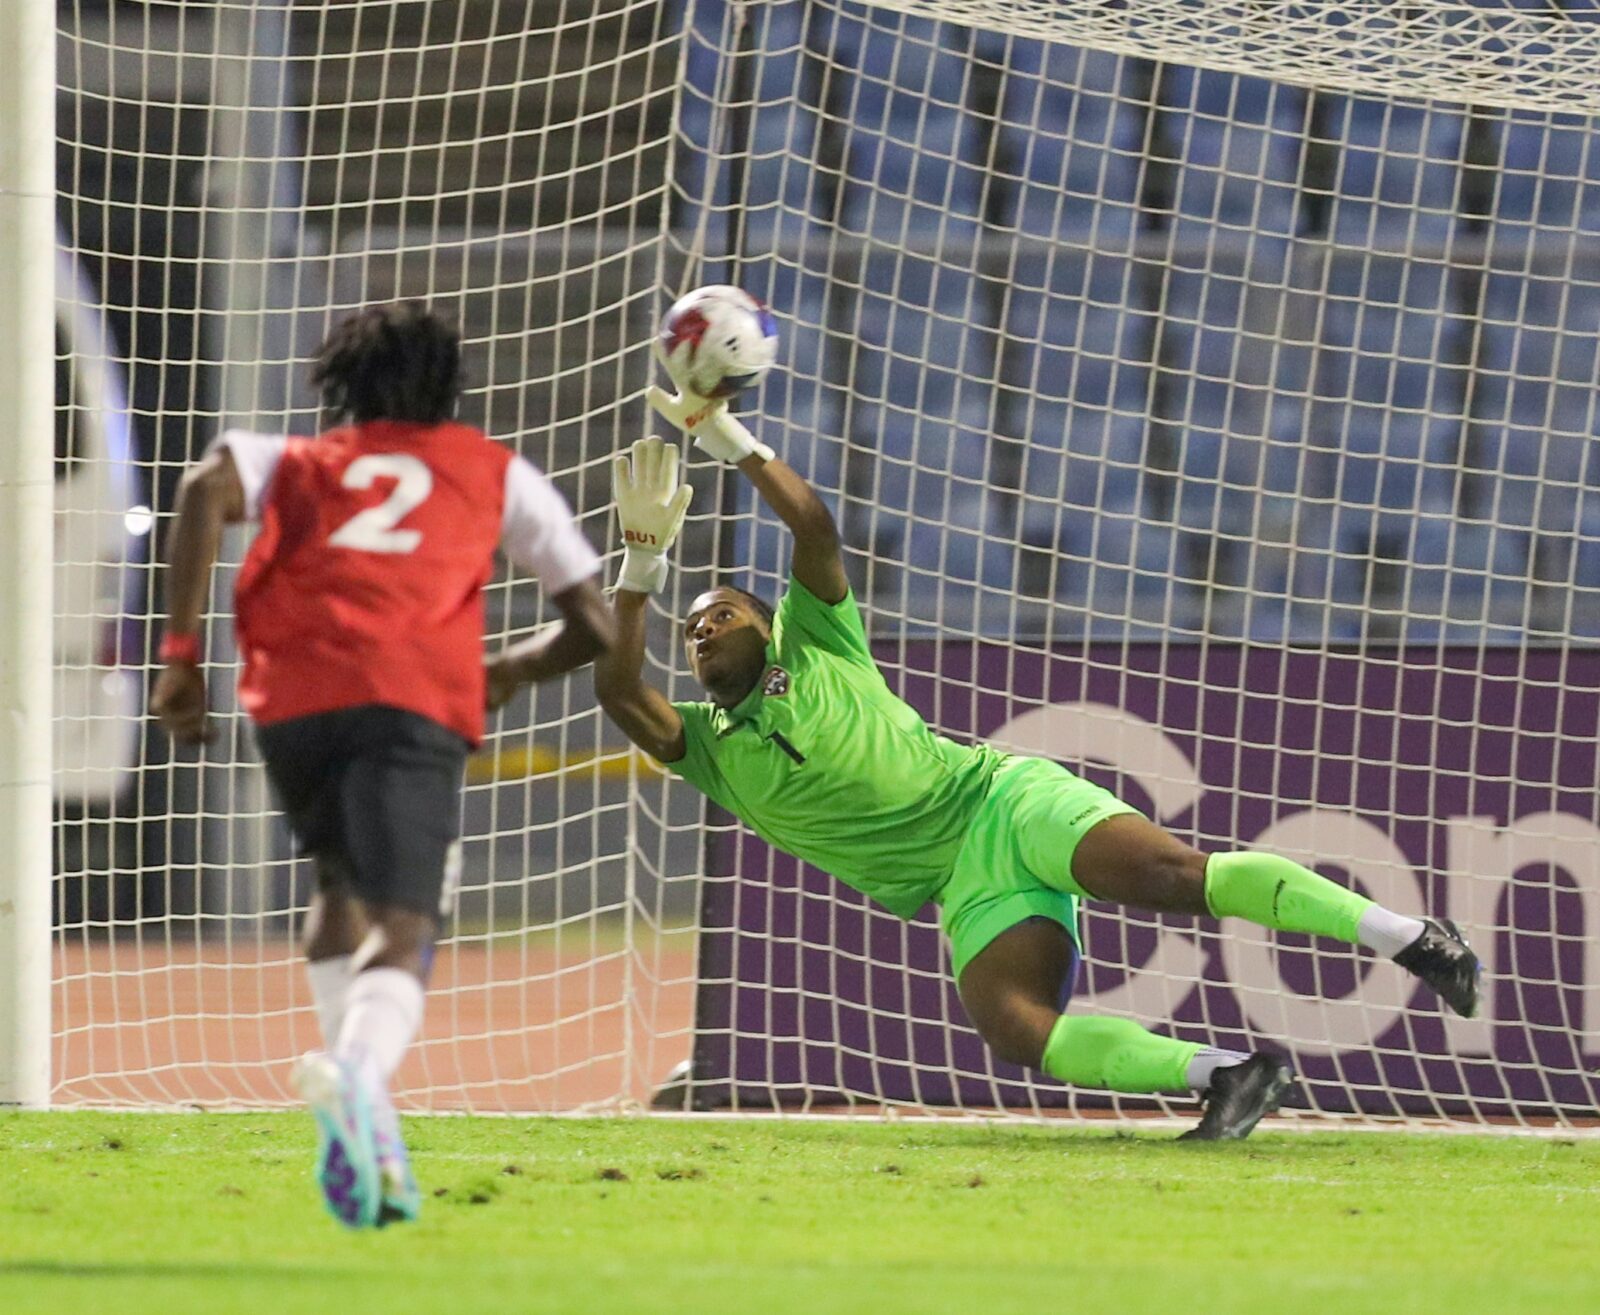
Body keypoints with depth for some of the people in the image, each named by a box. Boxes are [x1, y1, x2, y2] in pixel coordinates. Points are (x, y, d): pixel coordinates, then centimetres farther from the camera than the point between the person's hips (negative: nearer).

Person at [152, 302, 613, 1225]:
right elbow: (594, 627, 25)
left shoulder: (298, 461, 27)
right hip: (416, 700, -2)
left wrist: (182, 653, 3)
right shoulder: (497, 473, 27)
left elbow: (209, 487, 3)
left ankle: (367, 1118, 10)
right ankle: (355, 1072, -46)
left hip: (292, 699, 2)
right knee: (403, 939, -12)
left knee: (343, 889, 27)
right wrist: (503, 676, 44)